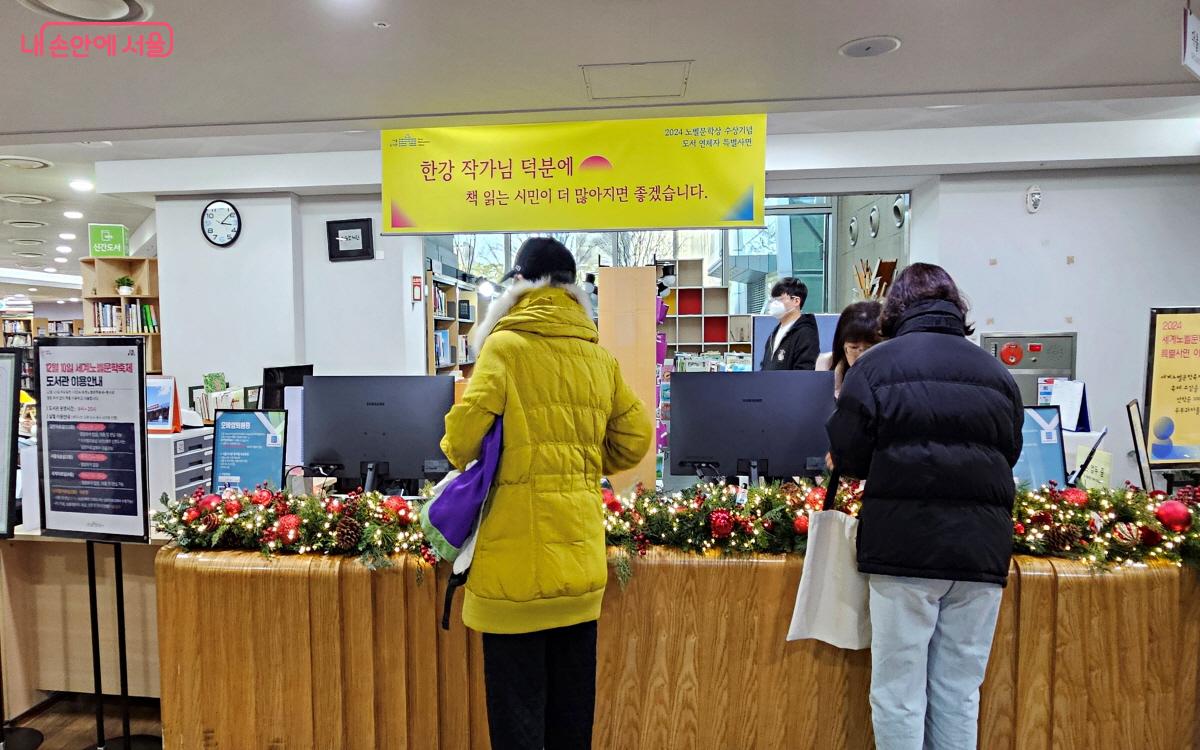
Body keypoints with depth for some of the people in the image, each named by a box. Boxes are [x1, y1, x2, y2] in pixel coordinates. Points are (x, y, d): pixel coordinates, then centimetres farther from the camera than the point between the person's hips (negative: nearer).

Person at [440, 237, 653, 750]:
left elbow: (464, 435, -15)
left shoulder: (504, 346, -9)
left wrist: (462, 459, 7)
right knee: (572, 698, 21)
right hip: (582, 556, 5)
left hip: (517, 557, -5)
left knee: (516, 694, 9)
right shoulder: (599, 357, 5)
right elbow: (634, 438, 6)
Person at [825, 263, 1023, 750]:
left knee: (899, 690, 6)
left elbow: (846, 459, -7)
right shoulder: (995, 371, 8)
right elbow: (1011, 454, 15)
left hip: (904, 545, -4)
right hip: (981, 546, 4)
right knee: (959, 692, 14)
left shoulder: (876, 364, -5)